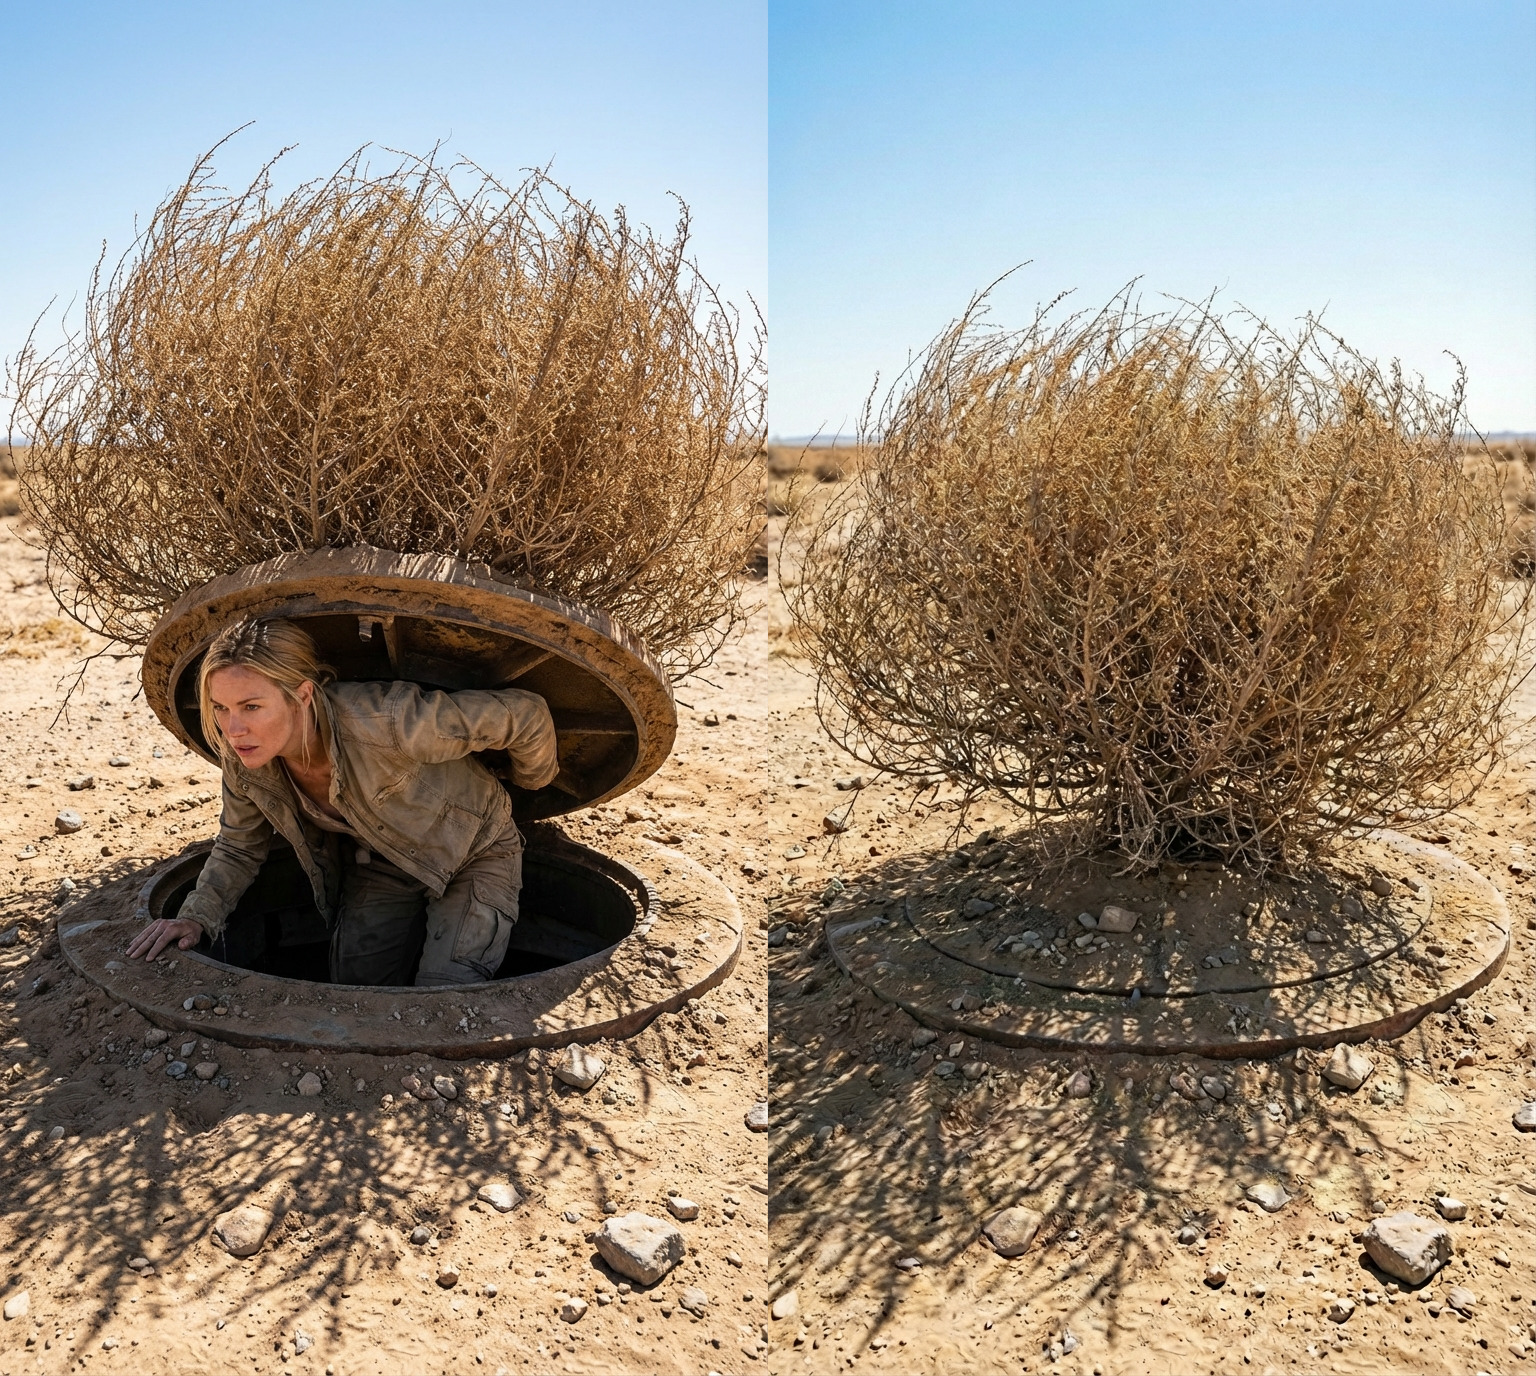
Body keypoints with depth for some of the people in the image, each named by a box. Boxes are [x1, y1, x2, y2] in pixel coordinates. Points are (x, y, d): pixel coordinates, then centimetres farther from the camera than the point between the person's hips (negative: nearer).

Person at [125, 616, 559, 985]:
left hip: (473, 856, -5)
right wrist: (196, 917, -16)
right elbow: (239, 848, 2)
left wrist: (533, 779, -6)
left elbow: (524, 714, -29)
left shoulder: (384, 725, -41)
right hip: (379, 865, 5)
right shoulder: (243, 759, -20)